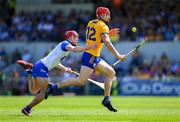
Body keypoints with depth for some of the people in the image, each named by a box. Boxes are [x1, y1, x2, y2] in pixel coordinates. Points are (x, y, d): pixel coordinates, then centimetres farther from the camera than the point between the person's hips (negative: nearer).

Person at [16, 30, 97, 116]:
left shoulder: (65, 45, 20)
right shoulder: (65, 43, -9)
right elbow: (74, 49, -32)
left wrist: (65, 69, 25)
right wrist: (89, 47, -36)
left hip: (39, 66, 10)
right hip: (42, 67, -10)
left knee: (33, 92, 19)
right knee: (43, 93, -8)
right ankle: (27, 108, 1)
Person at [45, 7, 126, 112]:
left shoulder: (90, 23, 14)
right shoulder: (103, 26, -10)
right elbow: (107, 42, -22)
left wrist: (108, 34, 22)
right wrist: (118, 55, -20)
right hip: (91, 56, -10)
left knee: (111, 73, 14)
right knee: (81, 81, -13)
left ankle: (107, 100, 12)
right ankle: (53, 86, -12)